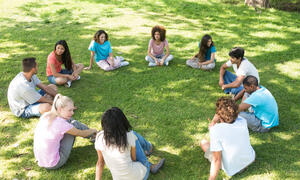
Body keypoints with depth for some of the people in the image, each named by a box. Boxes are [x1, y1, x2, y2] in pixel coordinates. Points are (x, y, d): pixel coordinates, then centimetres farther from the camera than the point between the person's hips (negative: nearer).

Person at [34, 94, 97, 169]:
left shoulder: (46, 115, -3)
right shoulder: (61, 124, -25)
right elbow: (82, 133, -8)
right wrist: (93, 130, 14)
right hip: (53, 165, -7)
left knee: (70, 120, 9)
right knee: (75, 124, -3)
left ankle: (92, 135, 29)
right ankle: (95, 136, 20)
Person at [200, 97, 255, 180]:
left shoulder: (215, 130, -30)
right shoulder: (242, 121, -15)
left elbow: (217, 160, -29)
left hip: (232, 170, -4)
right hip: (251, 160, 5)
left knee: (203, 142, 10)